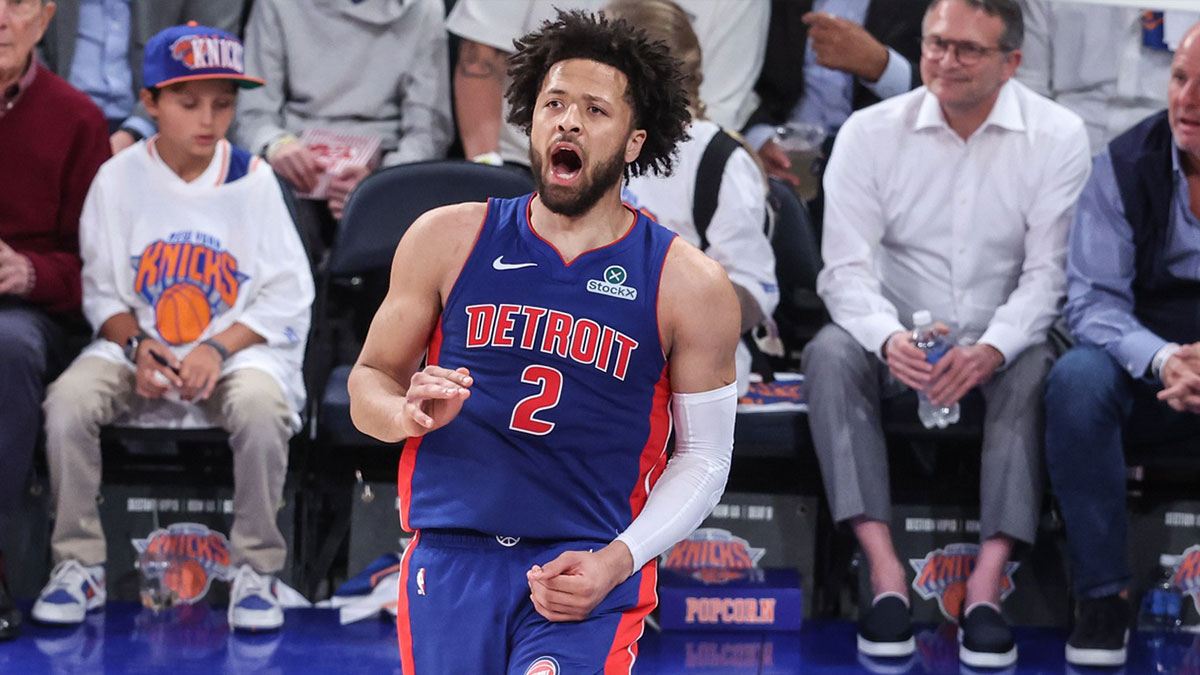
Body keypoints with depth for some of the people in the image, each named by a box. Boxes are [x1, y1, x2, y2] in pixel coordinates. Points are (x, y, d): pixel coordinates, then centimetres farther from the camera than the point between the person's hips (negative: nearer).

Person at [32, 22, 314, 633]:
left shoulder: (251, 179, -1)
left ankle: (255, 570, -17)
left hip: (239, 345, -1)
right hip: (137, 343, 1)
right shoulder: (120, 178, 1)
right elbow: (102, 289, 5)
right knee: (69, 398, -27)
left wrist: (217, 349, -16)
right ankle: (79, 564, -12)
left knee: (261, 403, -35)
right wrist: (136, 346, -15)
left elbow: (286, 292, -2)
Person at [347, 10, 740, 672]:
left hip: (590, 570, -3)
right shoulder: (449, 239, 6)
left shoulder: (689, 285, 1)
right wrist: (411, 413, -13)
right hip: (450, 560, 3)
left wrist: (616, 561, -9)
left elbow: (703, 456, 6)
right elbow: (369, 381, 12)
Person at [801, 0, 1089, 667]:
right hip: (899, 339, 1)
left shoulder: (1057, 136, -6)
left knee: (1036, 371, -34)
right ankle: (886, 574, -37)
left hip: (1001, 341, -1)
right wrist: (890, 339, -30)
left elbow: (1049, 272, -9)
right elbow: (846, 266, -9)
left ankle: (987, 585, -38)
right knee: (830, 354, -30)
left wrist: (992, 349, -28)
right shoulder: (871, 132, -4)